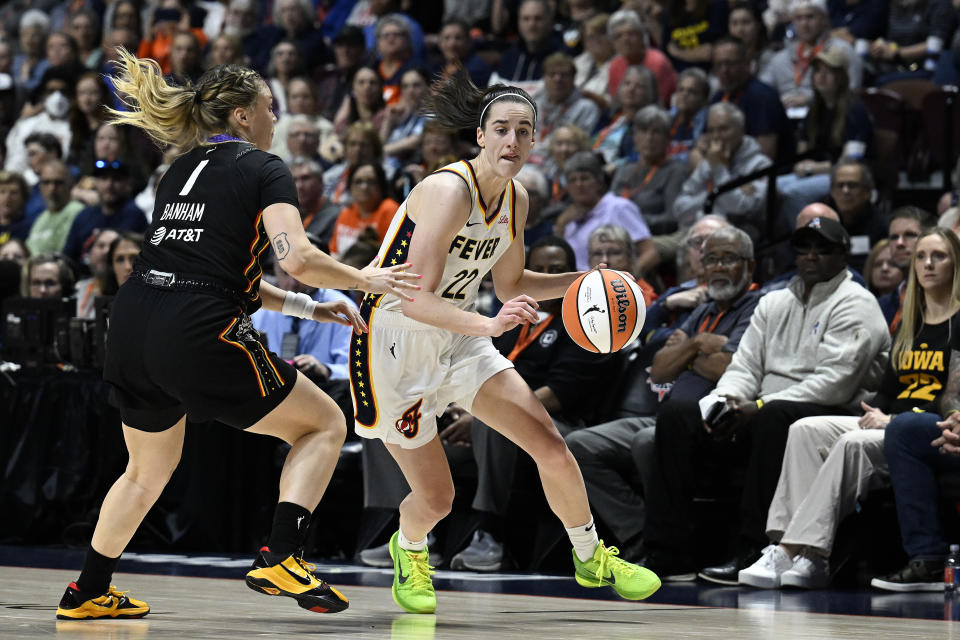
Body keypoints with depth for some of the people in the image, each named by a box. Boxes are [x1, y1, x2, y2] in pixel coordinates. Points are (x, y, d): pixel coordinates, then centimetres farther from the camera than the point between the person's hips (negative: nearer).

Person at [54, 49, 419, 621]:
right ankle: (279, 559, -7)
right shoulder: (263, 169, 1)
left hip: (133, 323, 7)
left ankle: (88, 593, 36)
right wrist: (365, 279, 3)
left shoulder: (183, 170, 23)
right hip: (200, 337, -7)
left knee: (149, 469, 29)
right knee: (324, 424, 9)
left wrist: (308, 308, 24)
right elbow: (299, 258, -13)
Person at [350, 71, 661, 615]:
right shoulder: (448, 190, -26)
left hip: (459, 341, 7)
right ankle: (409, 549, 36)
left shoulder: (516, 198, 0)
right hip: (395, 345, -7)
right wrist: (489, 325, -47)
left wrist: (582, 280, 1)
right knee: (436, 499, -2)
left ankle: (591, 559, 21)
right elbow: (416, 299, -33)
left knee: (552, 447, -2)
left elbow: (510, 285, 15)